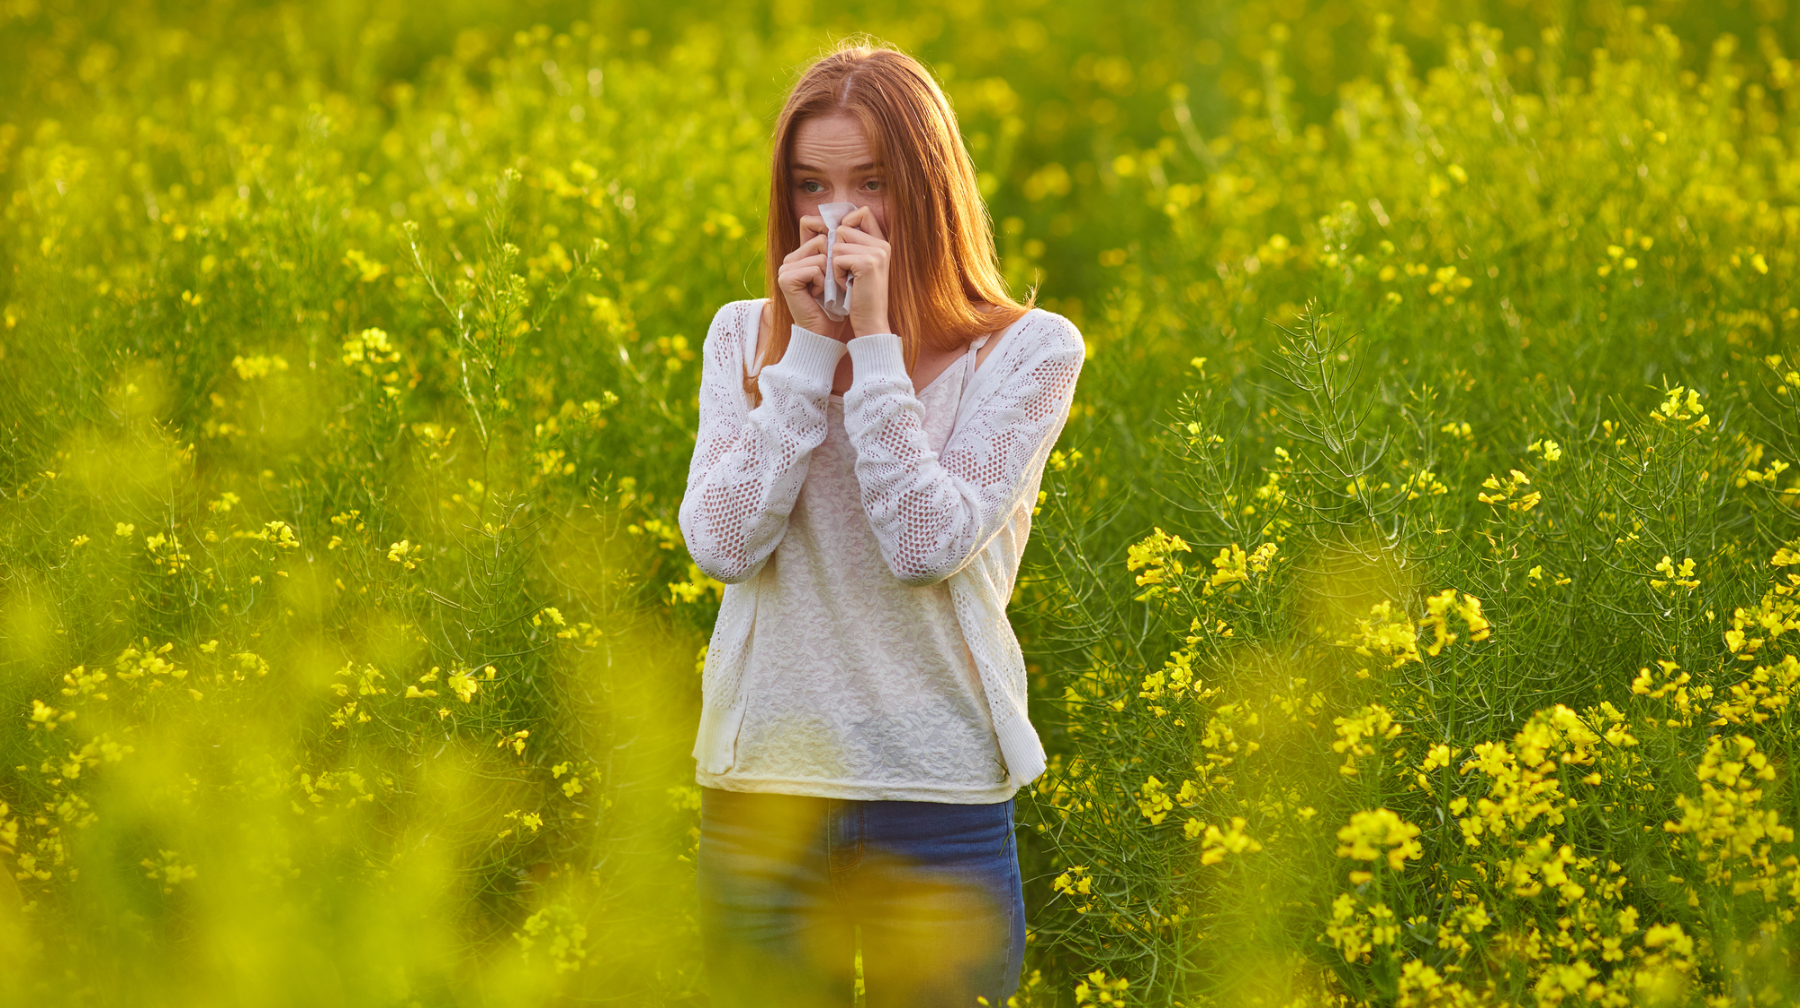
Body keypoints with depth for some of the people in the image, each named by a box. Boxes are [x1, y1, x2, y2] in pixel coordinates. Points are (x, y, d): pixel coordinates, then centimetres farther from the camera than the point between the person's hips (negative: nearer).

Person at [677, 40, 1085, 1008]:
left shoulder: (1029, 349, -3)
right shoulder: (744, 336, 7)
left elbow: (929, 546, -15)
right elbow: (722, 544, -7)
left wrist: (875, 342, -14)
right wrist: (809, 349, -9)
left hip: (937, 794, -2)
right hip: (761, 783, 3)